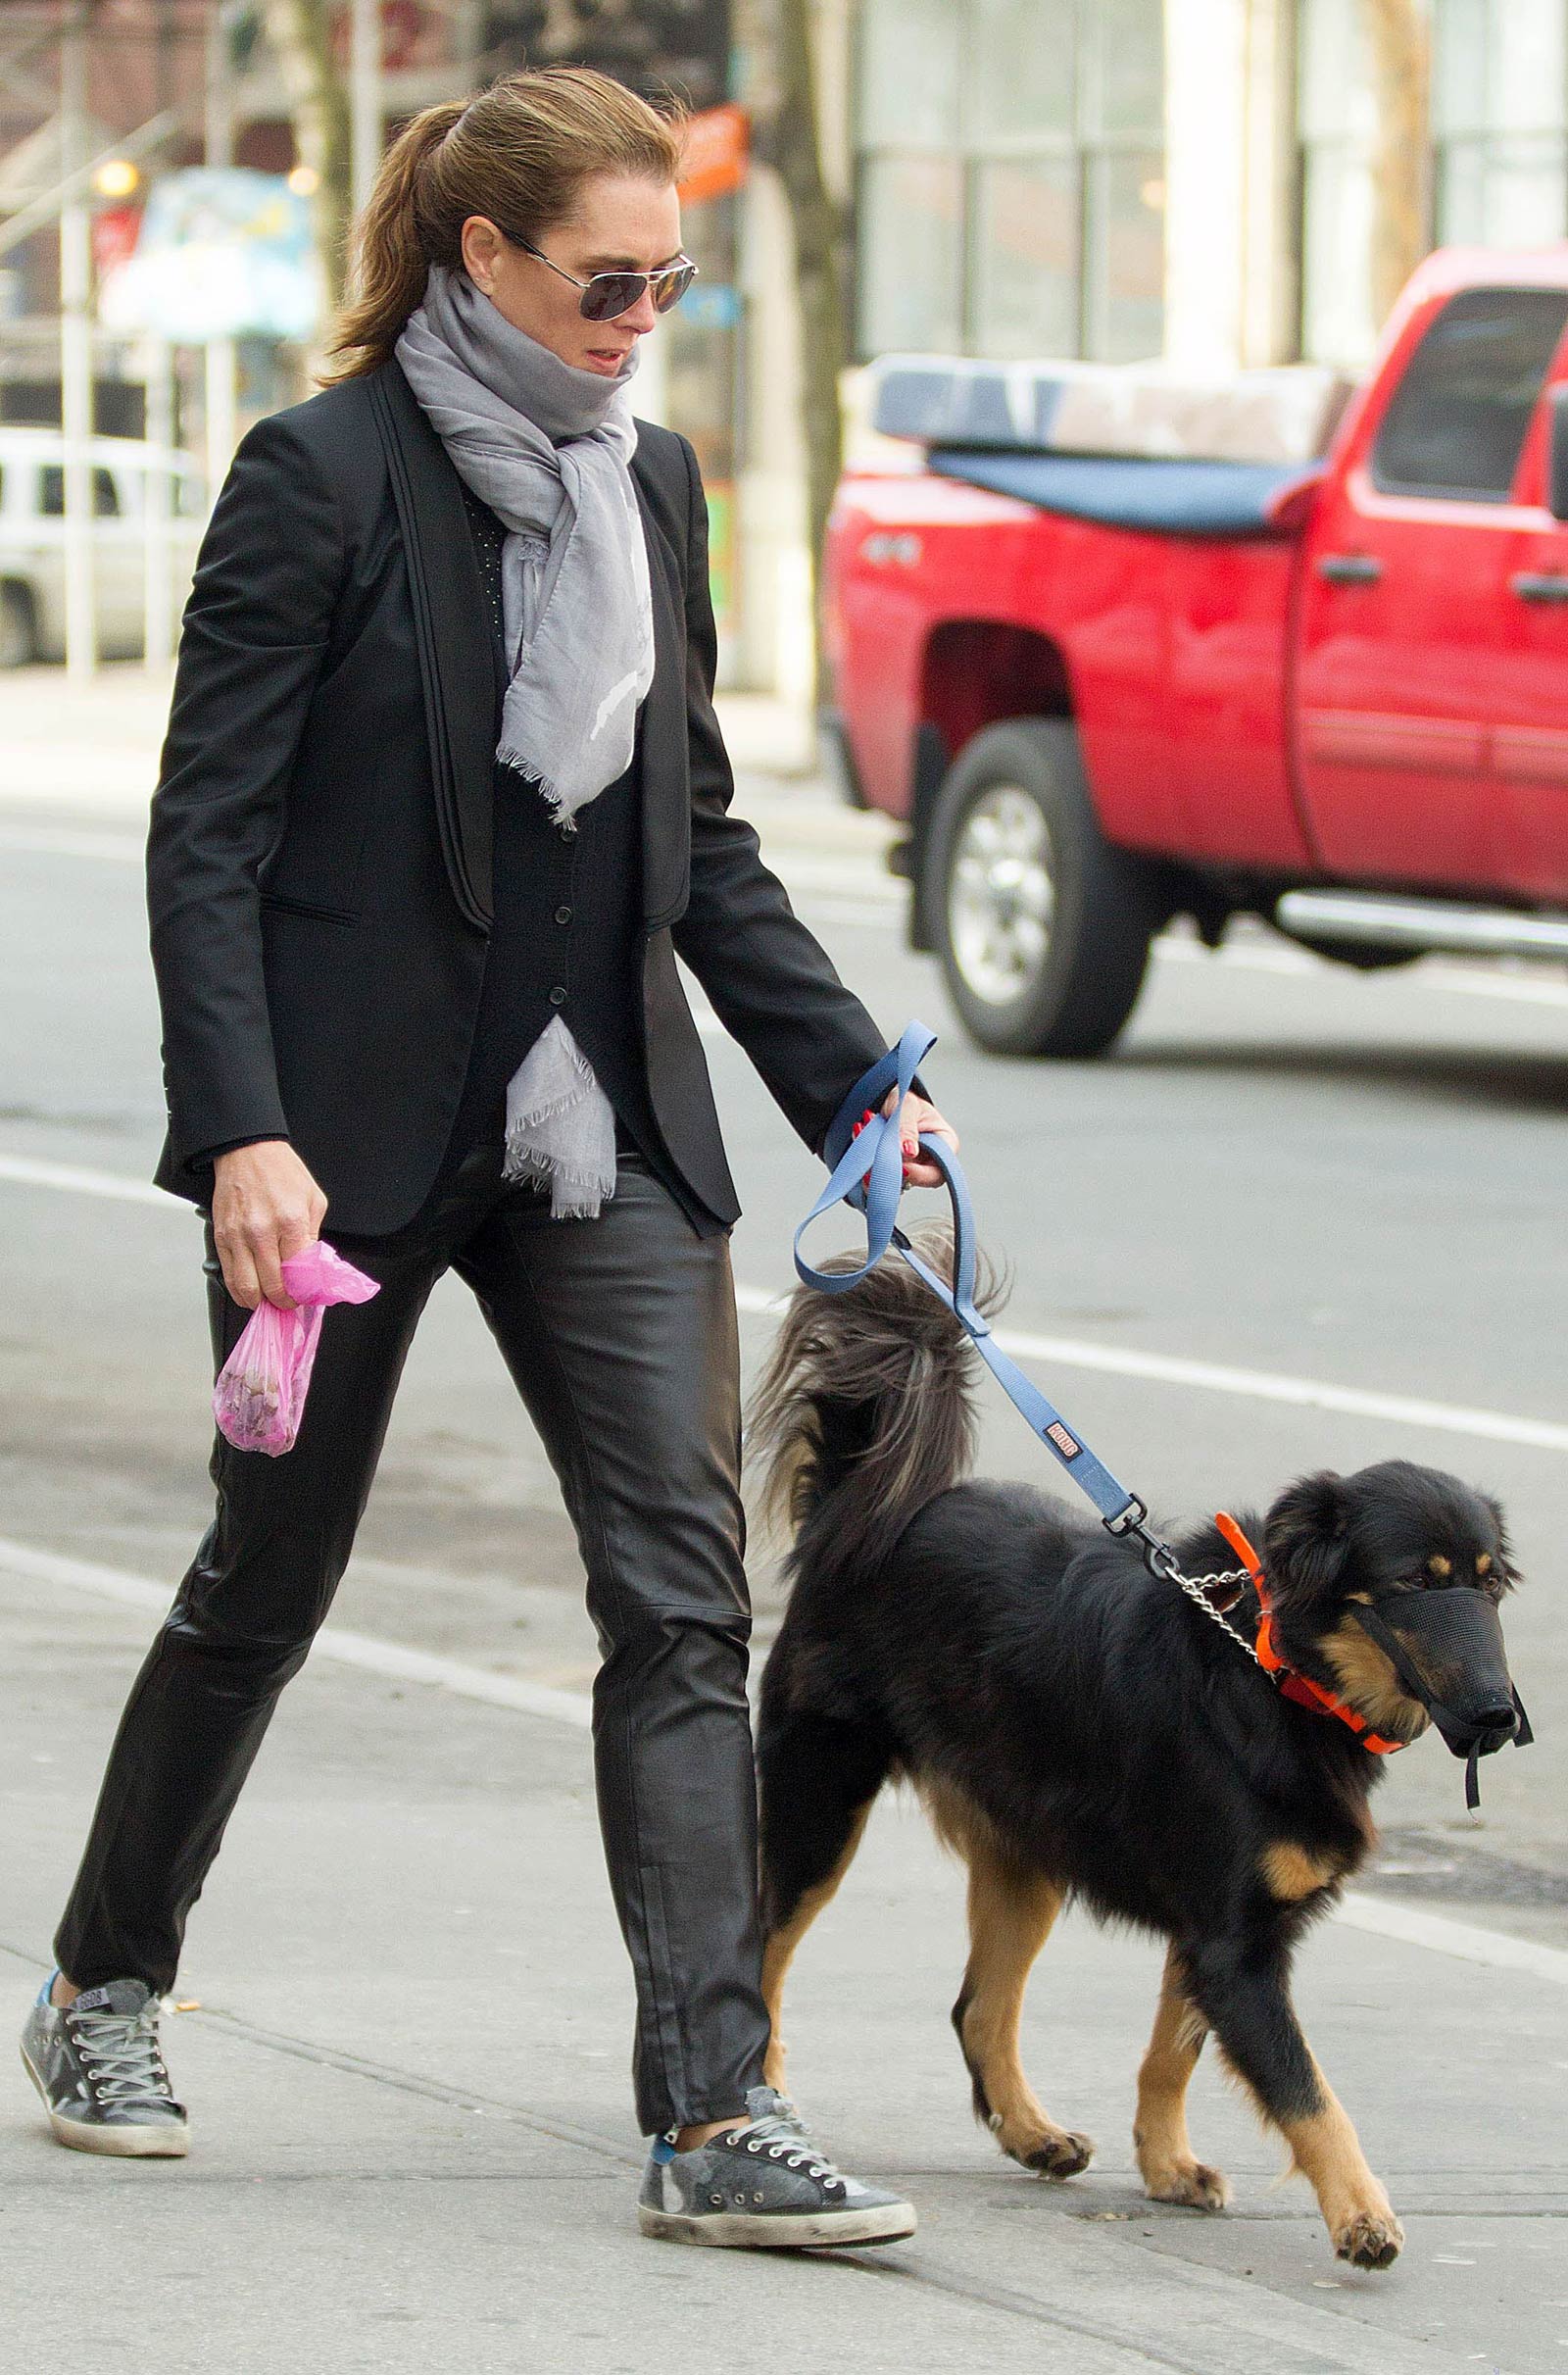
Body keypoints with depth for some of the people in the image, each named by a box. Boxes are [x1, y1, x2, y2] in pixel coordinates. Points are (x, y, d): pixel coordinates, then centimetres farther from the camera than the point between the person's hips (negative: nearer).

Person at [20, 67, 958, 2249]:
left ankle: (716, 2113, -13)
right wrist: (243, 1132, -22)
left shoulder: (654, 485, 8)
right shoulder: (326, 478, -10)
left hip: (603, 1132, 5)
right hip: (358, 1125, -5)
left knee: (685, 1587, -8)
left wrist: (849, 1077, 9)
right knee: (271, 1576, 9)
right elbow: (208, 836, -12)